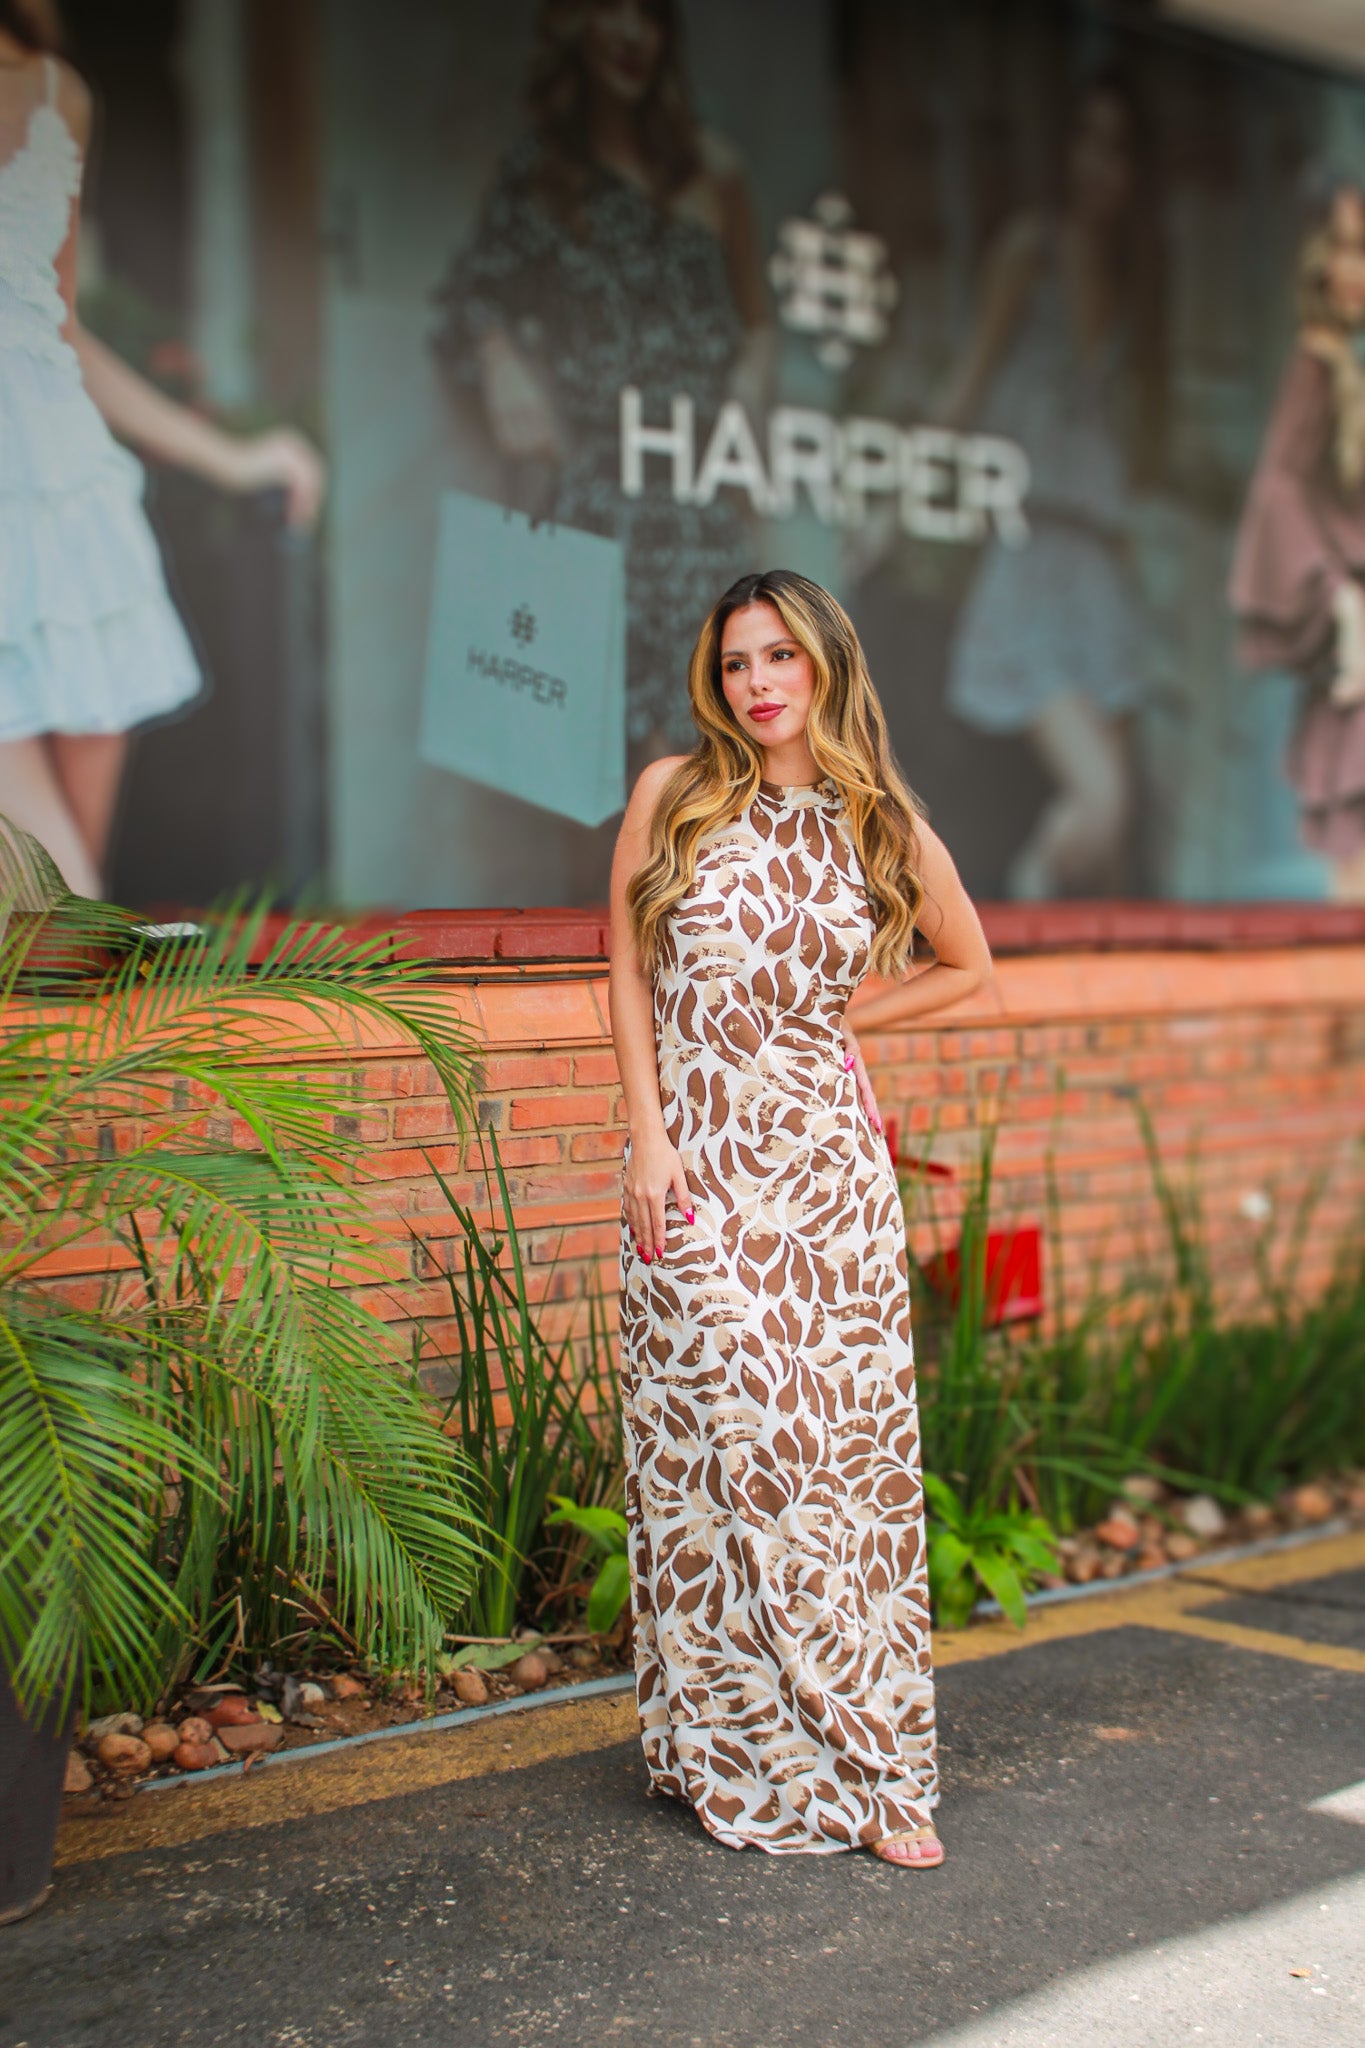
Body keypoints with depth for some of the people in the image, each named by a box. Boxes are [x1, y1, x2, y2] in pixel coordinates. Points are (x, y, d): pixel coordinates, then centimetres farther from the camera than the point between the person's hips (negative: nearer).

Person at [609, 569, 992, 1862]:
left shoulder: (885, 827, 6)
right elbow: (629, 972, 4)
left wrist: (835, 1018, 8)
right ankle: (743, 1747, 12)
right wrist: (649, 1135, -5)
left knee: (843, 1442, 2)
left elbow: (966, 966, 20)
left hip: (830, 1166, 1)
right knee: (732, 1441, -3)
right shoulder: (673, 796, 3)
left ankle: (870, 1760, 12)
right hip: (696, 1158, -1)